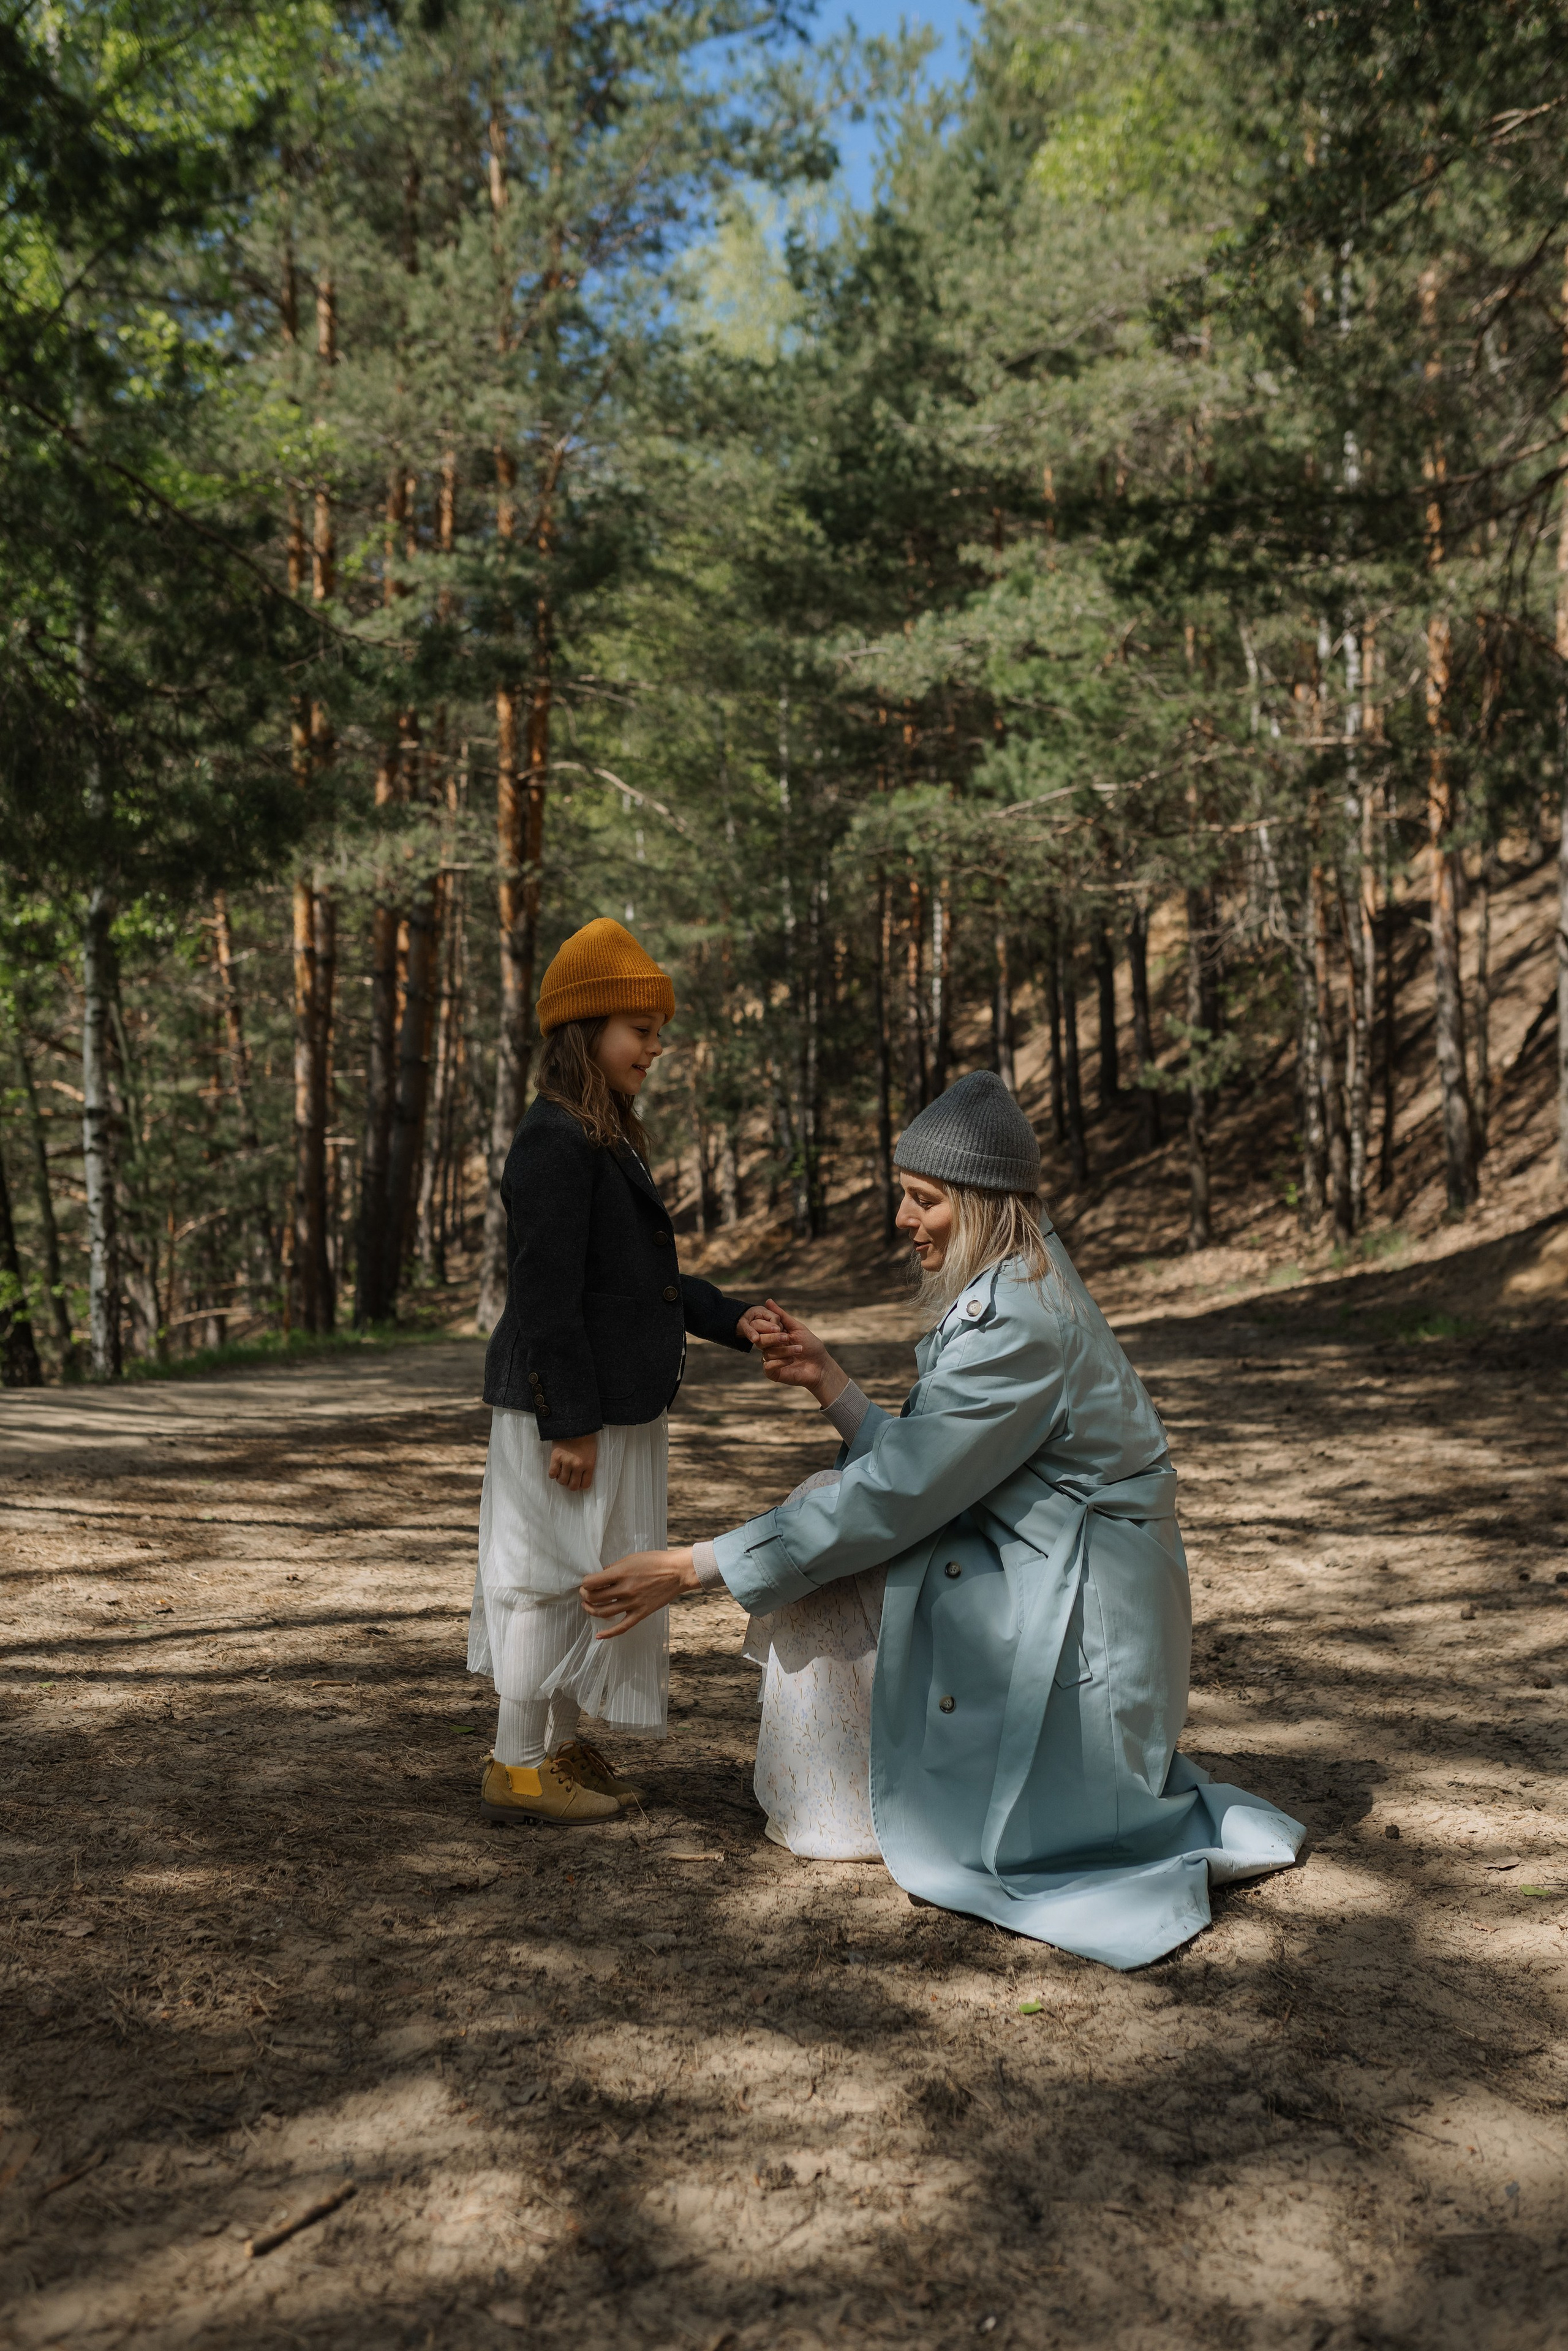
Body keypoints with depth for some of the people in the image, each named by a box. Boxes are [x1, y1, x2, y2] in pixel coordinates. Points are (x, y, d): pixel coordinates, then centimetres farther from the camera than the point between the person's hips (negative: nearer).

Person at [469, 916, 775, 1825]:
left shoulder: (609, 1143, 13)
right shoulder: (555, 1143, -18)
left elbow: (646, 1277, 18)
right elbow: (545, 1294, -22)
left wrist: (732, 1320, 8)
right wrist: (568, 1424, -22)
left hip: (615, 1404, 10)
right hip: (568, 1409, -10)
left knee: (585, 1577, 18)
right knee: (551, 1574, 1)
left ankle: (561, 1745, 31)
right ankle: (518, 1765, 15)